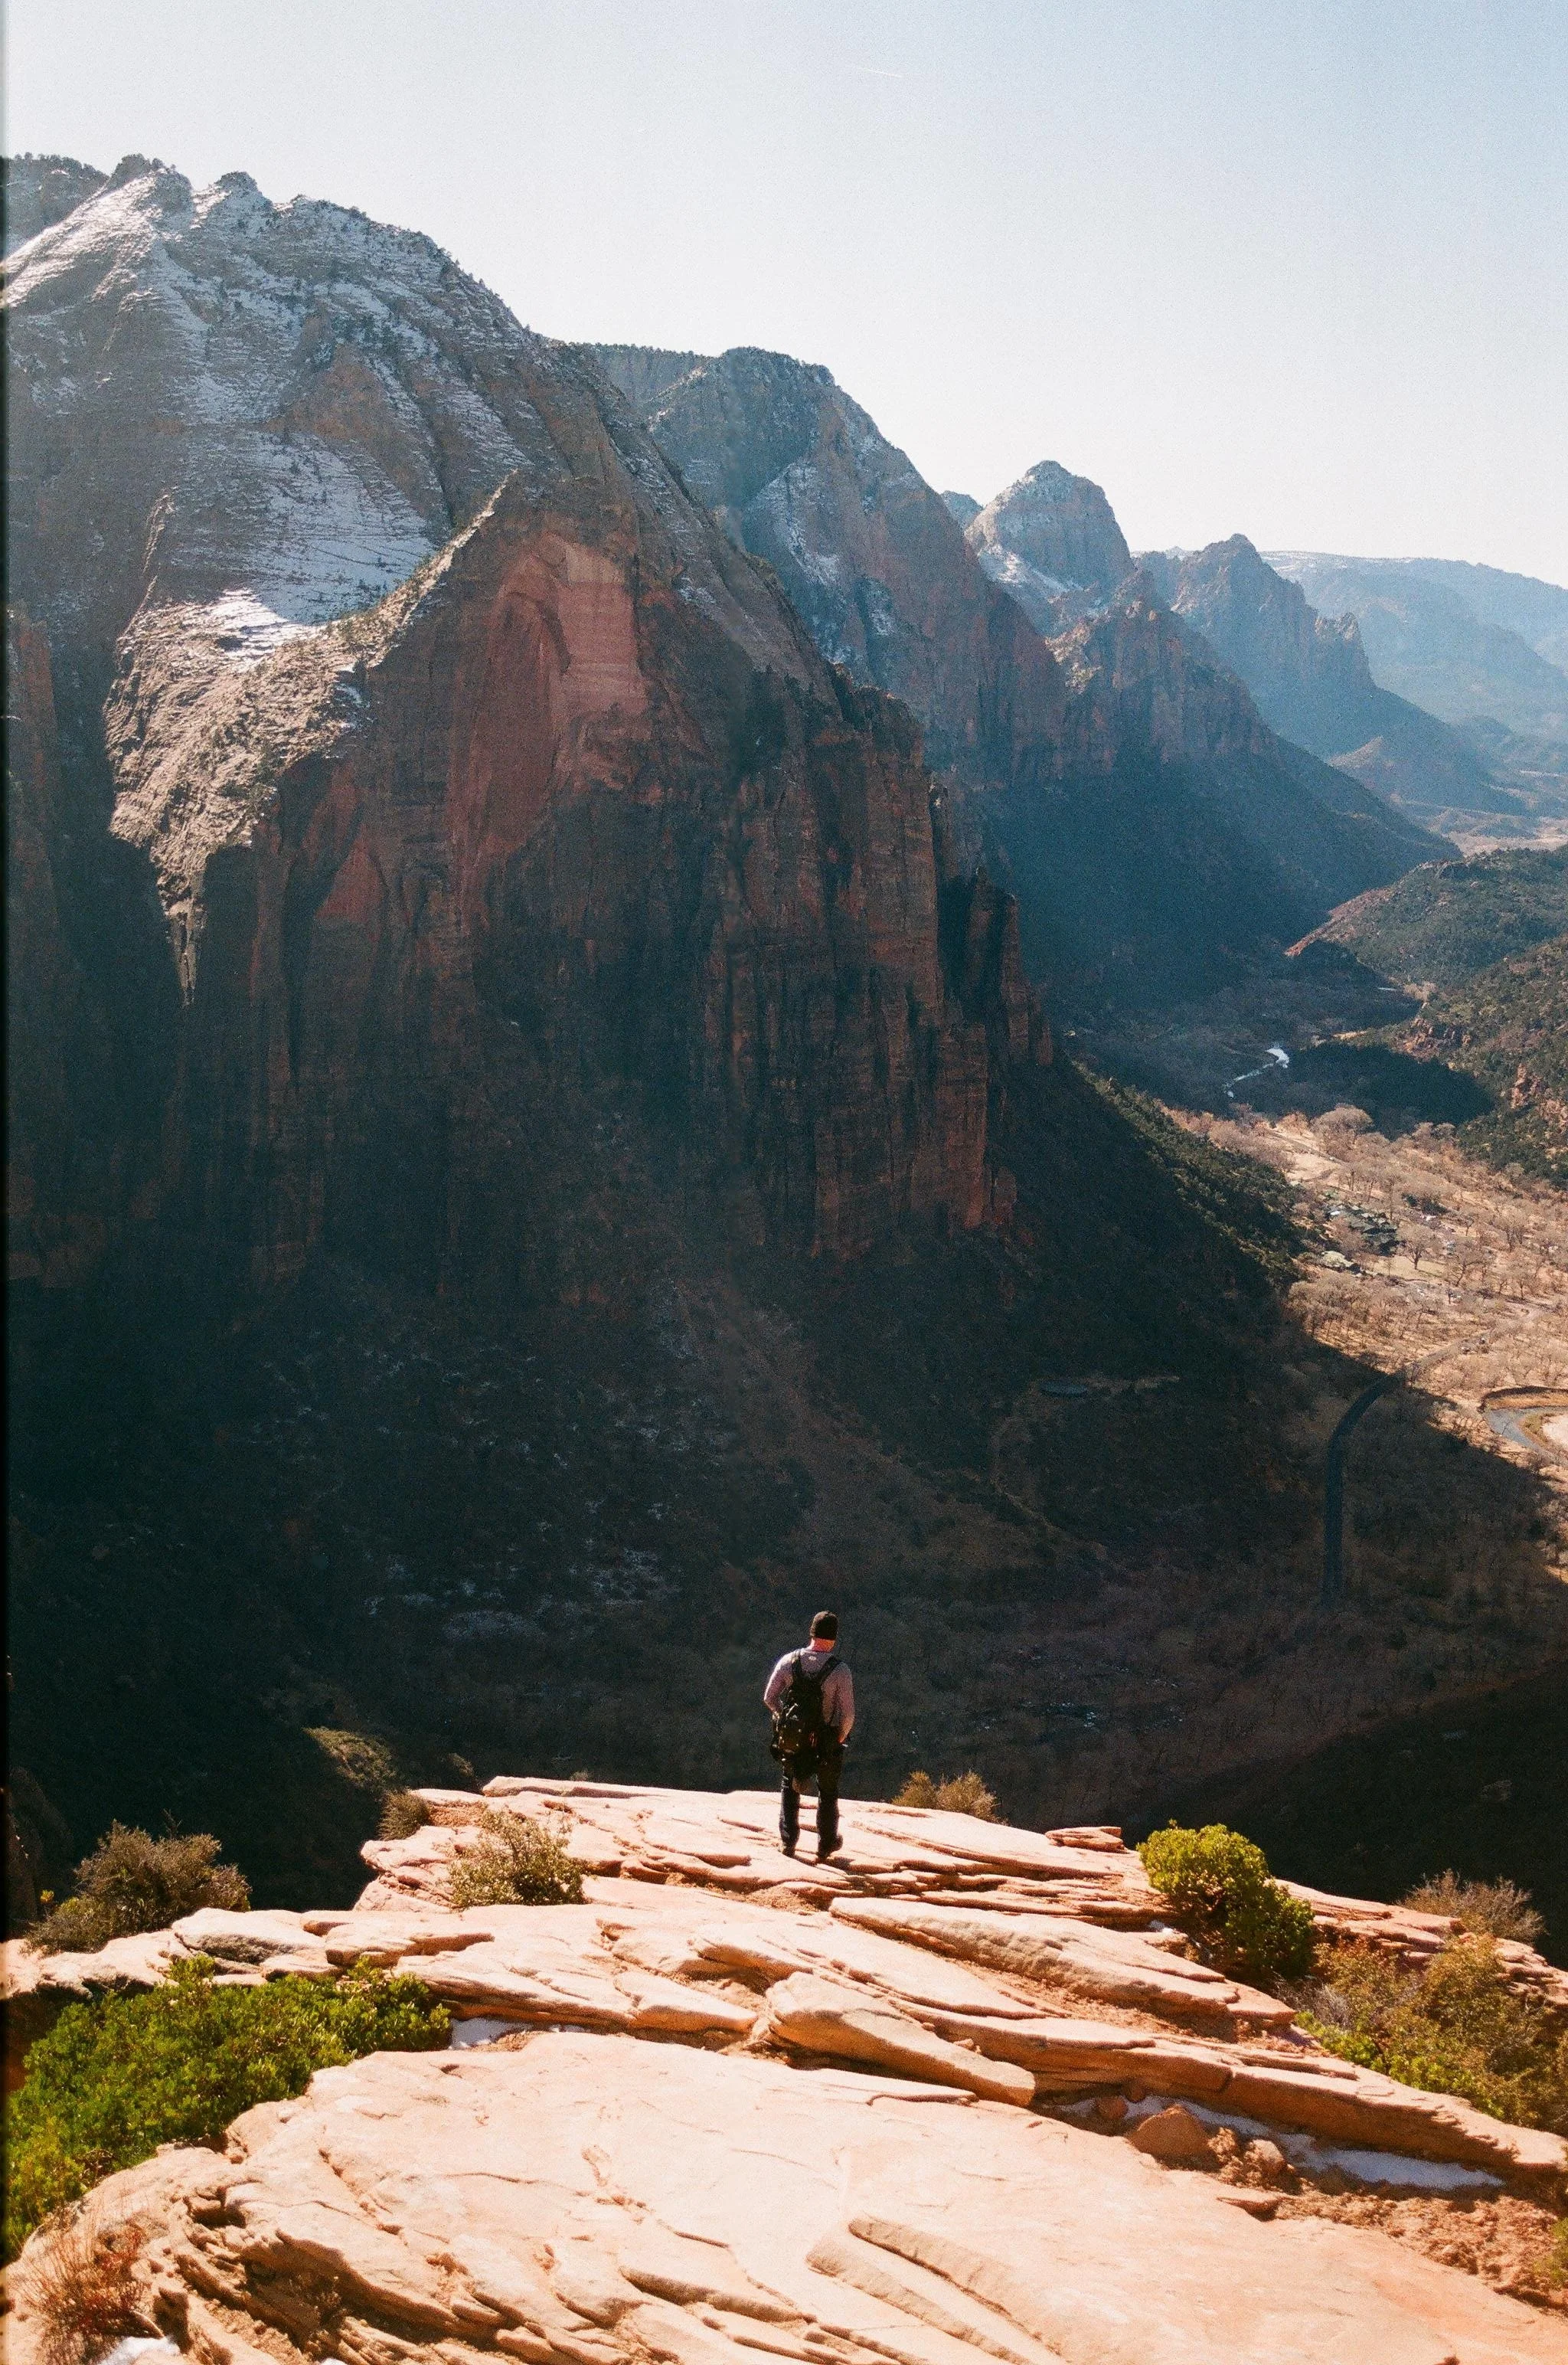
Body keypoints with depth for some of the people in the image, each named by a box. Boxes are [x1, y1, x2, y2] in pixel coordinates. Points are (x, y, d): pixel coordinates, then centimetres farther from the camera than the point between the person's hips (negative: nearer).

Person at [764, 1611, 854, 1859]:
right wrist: (840, 1737, 3)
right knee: (828, 1792, 21)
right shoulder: (840, 1670, -17)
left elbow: (769, 1698, -4)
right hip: (826, 1743, -1)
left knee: (790, 1786, 25)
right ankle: (826, 1846, 31)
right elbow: (848, 1714, -16)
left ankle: (788, 1841, 22)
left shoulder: (789, 1661, -10)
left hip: (790, 1739, 2)